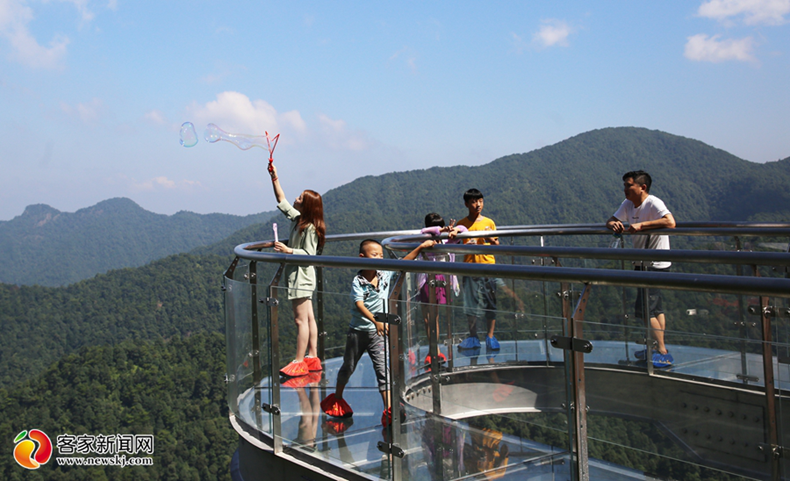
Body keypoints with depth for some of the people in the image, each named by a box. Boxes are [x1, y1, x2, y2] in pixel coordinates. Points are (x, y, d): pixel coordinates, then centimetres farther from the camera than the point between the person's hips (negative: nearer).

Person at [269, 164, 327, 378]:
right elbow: (281, 200, 17)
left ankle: (299, 362, 0)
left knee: (301, 320, -4)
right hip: (297, 276, 9)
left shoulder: (310, 228, -16)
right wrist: (275, 179, 11)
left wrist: (287, 250, -25)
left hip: (301, 277, -9)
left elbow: (309, 254, -19)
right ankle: (312, 358, 17)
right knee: (308, 318, 11)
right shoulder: (297, 219, 9)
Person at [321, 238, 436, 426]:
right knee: (348, 367, 16)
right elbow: (360, 305, -27)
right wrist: (375, 321, -41)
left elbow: (404, 262, 2)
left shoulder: (385, 275, -2)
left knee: (382, 369, -7)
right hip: (358, 331, -2)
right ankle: (337, 399, 39)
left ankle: (388, 410, -9)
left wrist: (420, 247, -7)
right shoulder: (358, 282, -15)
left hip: (378, 333, 2)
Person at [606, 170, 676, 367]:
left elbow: (670, 222, -36)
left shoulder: (653, 203, -20)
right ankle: (658, 349, 26)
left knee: (644, 308, -13)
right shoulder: (628, 204, 5)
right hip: (642, 263, 9)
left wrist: (641, 225, -36)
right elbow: (610, 221, 10)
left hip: (657, 264, -9)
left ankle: (664, 354, -6)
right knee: (654, 308, 15)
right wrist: (614, 225, -14)